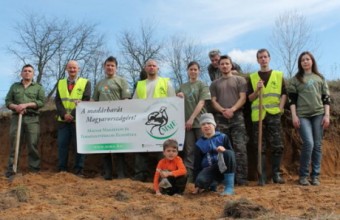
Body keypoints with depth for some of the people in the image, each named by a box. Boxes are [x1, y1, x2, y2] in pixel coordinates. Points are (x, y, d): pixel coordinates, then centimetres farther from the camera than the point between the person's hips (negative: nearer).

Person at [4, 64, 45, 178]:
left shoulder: (38, 87, 11)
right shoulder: (14, 86, 18)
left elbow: (41, 102, -1)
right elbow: (7, 101, 12)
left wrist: (26, 105, -13)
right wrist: (15, 106, -10)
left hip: (32, 118, -2)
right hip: (16, 117, 2)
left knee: (33, 145, -4)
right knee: (14, 144, 0)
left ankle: (34, 169, 1)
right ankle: (11, 169, 3)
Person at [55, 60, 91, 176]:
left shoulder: (86, 82, 5)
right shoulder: (60, 83, 14)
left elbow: (86, 100, -6)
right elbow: (57, 101, 5)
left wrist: (73, 114, -14)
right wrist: (64, 114, -12)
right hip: (63, 120, 3)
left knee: (79, 145, -1)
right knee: (62, 145, 3)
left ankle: (78, 171, 5)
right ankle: (61, 170, 9)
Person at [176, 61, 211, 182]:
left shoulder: (202, 85, 4)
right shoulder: (182, 87, 15)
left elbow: (201, 103, -6)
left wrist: (192, 119, -15)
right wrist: (179, 97, -4)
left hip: (200, 121, -3)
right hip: (186, 122, 3)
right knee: (189, 150, 3)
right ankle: (188, 176, 4)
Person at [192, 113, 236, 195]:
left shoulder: (223, 137, 5)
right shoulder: (199, 144, 8)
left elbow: (231, 153, 0)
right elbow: (197, 164, 7)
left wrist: (224, 150, -25)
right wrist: (197, 185, 1)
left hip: (223, 167, 0)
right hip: (209, 170, 1)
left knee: (228, 153, -32)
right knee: (200, 181, -34)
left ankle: (229, 187, -25)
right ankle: (211, 184, 7)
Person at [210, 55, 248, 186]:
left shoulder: (240, 80, 12)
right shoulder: (215, 84, 18)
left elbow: (243, 98, 2)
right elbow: (213, 101, 9)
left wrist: (232, 109, -14)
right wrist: (223, 110, -10)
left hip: (237, 117, -2)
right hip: (220, 118, 2)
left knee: (240, 148, -9)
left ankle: (241, 178, -8)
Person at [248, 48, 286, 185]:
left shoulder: (279, 75, 9)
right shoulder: (252, 77, 9)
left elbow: (284, 94, 9)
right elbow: (250, 98, 7)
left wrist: (280, 108, -4)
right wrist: (257, 90, -10)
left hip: (274, 115, 0)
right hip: (258, 115, 0)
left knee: (277, 146, -1)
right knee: (260, 147, 1)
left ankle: (276, 174, 11)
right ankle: (262, 176, 5)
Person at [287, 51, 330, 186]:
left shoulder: (320, 78, 14)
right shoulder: (295, 79, 9)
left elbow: (326, 98, 11)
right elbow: (292, 99, 3)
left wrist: (327, 115, 1)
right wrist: (294, 116, -7)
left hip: (318, 114, 3)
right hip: (302, 115, -2)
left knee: (317, 145, 2)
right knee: (308, 143, -16)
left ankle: (315, 176, 10)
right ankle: (303, 175, -3)